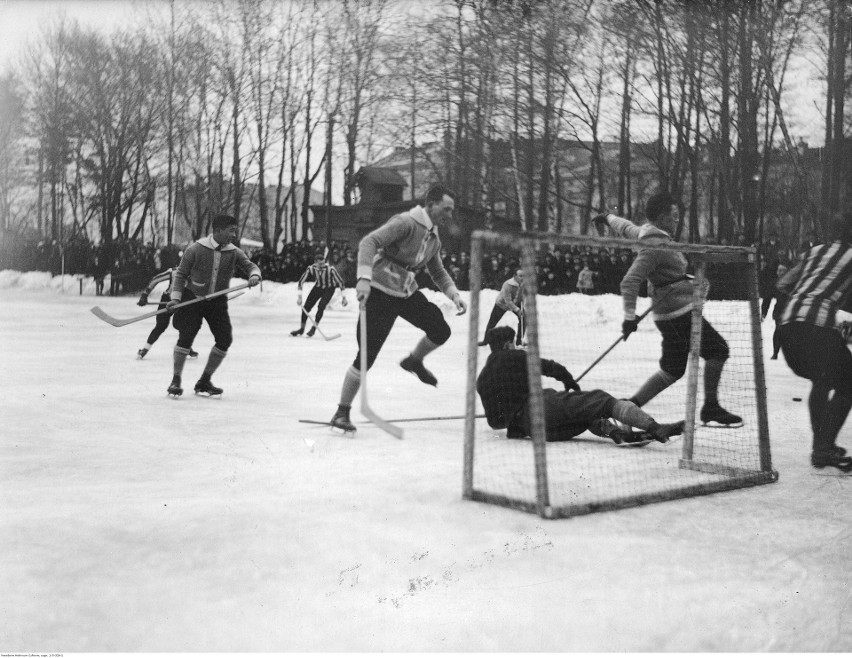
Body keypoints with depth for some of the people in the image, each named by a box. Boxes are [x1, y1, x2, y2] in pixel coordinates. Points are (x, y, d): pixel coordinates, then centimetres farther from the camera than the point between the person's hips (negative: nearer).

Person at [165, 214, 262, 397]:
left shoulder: (234, 253, -2)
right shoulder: (196, 249, -11)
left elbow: (250, 265, -8)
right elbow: (181, 274, -5)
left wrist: (254, 275, -32)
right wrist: (175, 297, -13)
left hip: (217, 301, 4)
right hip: (192, 298, -4)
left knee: (225, 339, -4)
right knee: (186, 336, -13)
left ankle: (204, 381, 10)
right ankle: (176, 380, 3)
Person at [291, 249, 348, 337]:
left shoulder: (330, 269, -31)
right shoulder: (311, 269, -24)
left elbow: (340, 281, -22)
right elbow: (301, 281, -15)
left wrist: (344, 297, -21)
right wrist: (299, 296, -21)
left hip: (329, 289, -3)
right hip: (318, 287, 3)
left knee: (321, 306, -21)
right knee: (306, 307, -3)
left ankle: (314, 328, -4)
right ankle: (301, 329, 15)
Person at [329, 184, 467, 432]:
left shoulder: (434, 239, 10)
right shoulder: (405, 223, -17)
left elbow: (438, 272, 24)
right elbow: (369, 242, -28)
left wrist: (454, 294, 7)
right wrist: (364, 278, -40)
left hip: (408, 294, 8)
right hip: (380, 292, -8)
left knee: (441, 331, -2)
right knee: (367, 355, -10)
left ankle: (414, 361, 30)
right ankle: (342, 412, 2)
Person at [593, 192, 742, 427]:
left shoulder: (645, 233, 10)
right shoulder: (655, 246, -19)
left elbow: (626, 227, 31)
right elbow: (630, 282, -25)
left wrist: (607, 218, 52)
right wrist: (630, 316, -24)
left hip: (680, 312, 10)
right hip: (678, 313, -10)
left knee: (672, 369, 13)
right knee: (717, 350, -6)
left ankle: (630, 407, 13)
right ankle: (711, 409, 0)